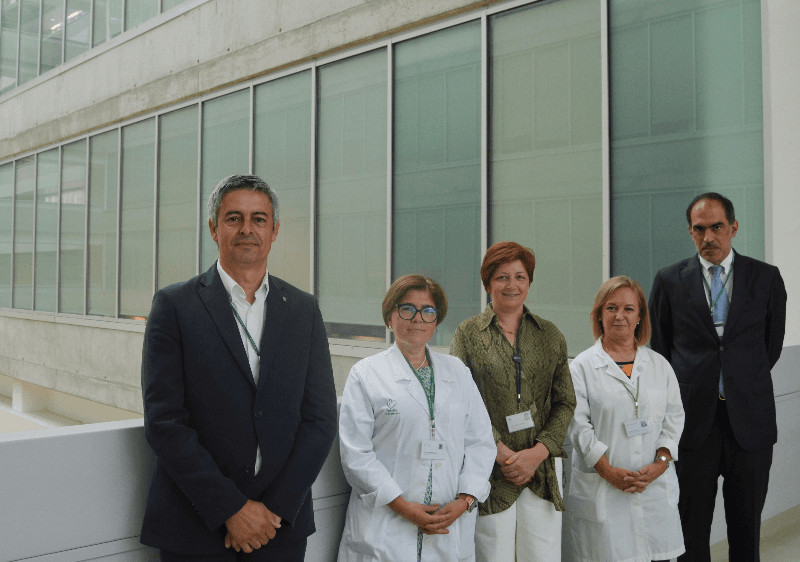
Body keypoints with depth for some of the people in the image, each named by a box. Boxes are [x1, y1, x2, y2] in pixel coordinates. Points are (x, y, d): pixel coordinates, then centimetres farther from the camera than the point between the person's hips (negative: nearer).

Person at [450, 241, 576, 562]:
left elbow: (565, 403, 8)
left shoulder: (550, 336, 11)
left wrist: (538, 452, -6)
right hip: (490, 470, -2)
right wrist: (503, 454, -11)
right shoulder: (467, 334, 3)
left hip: (543, 468, 2)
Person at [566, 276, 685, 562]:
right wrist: (609, 472, -13)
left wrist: (660, 463, -6)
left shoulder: (659, 365, 12)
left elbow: (674, 418, 9)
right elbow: (578, 425, -5)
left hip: (656, 487, 3)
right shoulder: (582, 367, 1)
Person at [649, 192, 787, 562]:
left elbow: (772, 344, 13)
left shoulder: (766, 278, 3)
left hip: (750, 420, 1)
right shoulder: (669, 281, 2)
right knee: (691, 529, 6)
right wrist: (687, 390, 9)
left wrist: (745, 383, 13)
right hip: (694, 420, 0)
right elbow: (659, 348, 9)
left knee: (747, 531, 11)